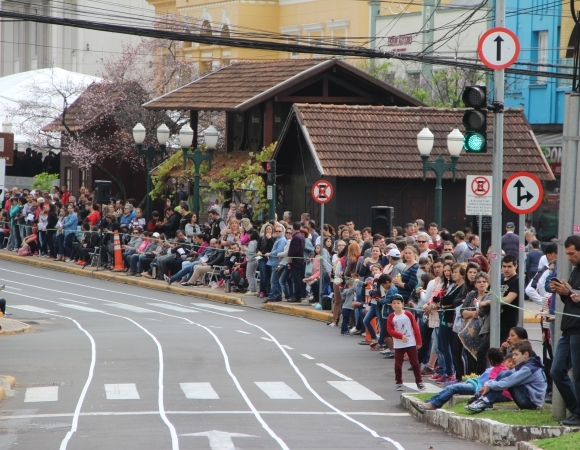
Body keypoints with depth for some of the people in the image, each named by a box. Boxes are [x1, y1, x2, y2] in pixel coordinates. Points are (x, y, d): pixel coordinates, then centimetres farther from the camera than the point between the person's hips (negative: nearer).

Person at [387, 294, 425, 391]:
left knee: (415, 363, 2)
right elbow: (390, 330, -7)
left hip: (411, 343, -1)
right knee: (398, 364, 4)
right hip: (398, 345, 1)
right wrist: (401, 336, -19)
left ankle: (419, 382, 7)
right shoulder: (391, 317, -2)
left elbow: (415, 328, -2)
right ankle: (398, 383, 14)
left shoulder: (408, 315, -4)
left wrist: (419, 342, -3)